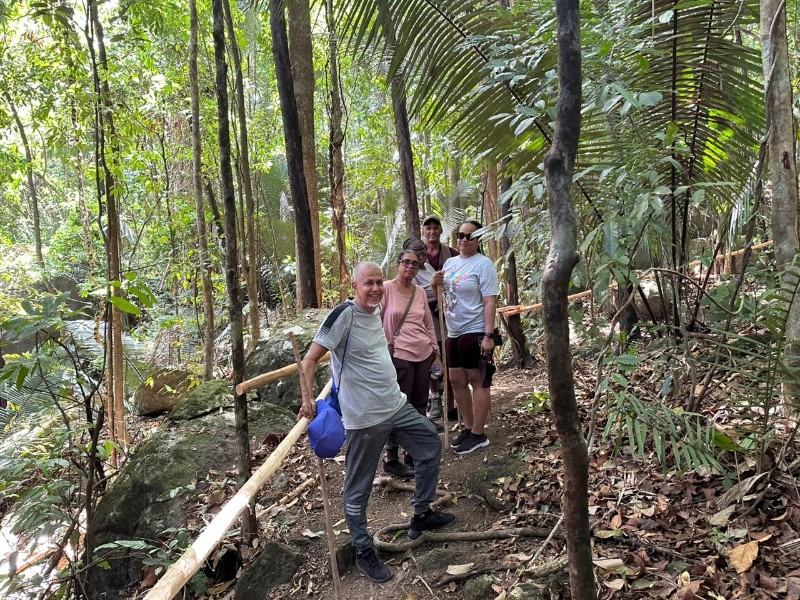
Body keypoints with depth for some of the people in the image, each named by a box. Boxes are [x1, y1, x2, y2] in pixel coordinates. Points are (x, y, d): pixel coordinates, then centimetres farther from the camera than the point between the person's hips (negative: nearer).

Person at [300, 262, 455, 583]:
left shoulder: (375, 311, 6)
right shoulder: (344, 314, -19)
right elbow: (310, 359, -20)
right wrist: (308, 399, -23)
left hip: (397, 405, 9)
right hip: (365, 416, -9)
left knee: (430, 445, 21)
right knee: (358, 488, 4)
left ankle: (421, 515, 37)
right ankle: (363, 551, 23)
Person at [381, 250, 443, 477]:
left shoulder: (420, 292, 9)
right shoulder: (386, 289, -6)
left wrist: (436, 353, 14)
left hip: (424, 355, 6)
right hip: (399, 356, -6)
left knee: (419, 406, 10)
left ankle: (413, 454, 23)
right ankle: (391, 460, 9)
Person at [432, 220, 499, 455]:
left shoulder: (483, 264, -10)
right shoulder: (449, 262, 12)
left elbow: (490, 302, -16)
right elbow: (442, 294, 23)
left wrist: (488, 335, -23)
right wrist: (435, 284, -1)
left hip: (475, 332, -8)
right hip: (453, 332, 8)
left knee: (477, 381, -2)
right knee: (456, 380, 12)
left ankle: (478, 434, 6)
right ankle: (468, 428, 25)